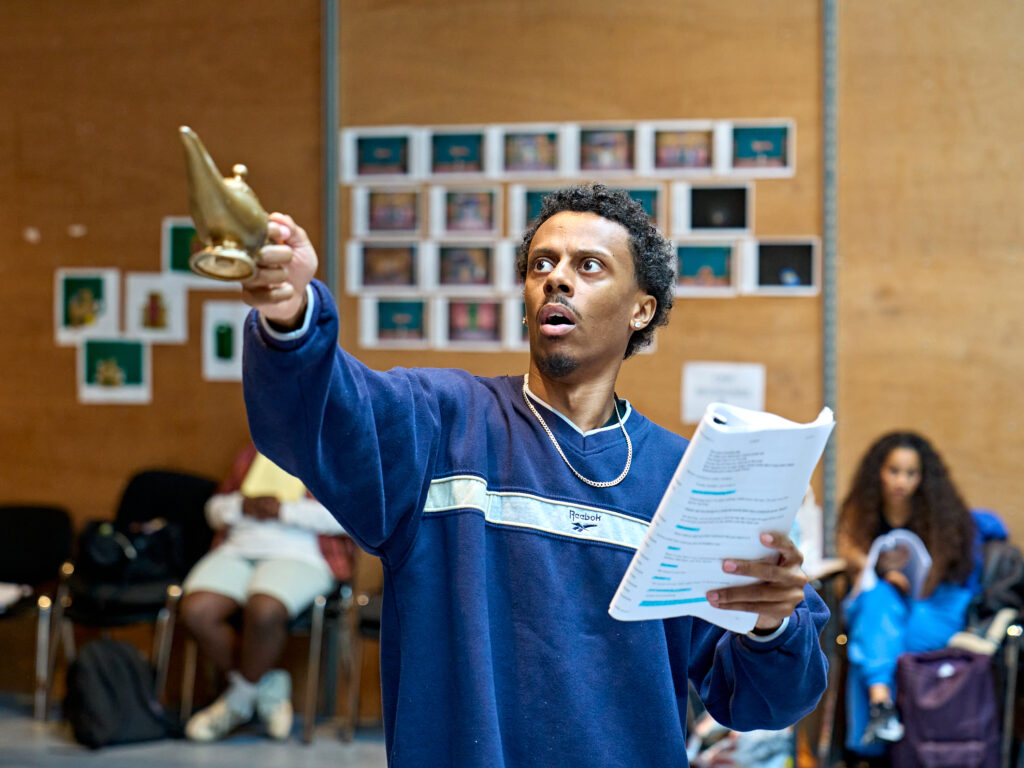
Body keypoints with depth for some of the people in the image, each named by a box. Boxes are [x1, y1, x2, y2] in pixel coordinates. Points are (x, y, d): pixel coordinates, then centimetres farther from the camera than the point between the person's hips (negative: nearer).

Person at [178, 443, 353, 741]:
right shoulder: (253, 454, 26)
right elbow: (215, 508, 24)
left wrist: (284, 510, -10)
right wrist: (243, 506, 1)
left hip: (298, 556, -5)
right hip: (237, 551, 5)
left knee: (263, 610, -38)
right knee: (195, 610, -26)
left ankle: (239, 700, -10)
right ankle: (267, 689, -8)